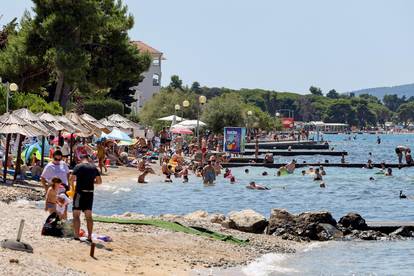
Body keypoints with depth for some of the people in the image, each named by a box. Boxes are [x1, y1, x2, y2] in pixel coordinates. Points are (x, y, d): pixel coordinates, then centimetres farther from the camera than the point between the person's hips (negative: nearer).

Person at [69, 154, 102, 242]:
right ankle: (89, 236, 12)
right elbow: (99, 181, 9)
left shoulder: (78, 166, -8)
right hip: (90, 193, 5)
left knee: (76, 215, 3)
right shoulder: (94, 167, 7)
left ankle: (76, 235, -3)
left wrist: (71, 184, 7)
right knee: (89, 216, 12)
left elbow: (71, 179, -13)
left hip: (80, 192, -5)